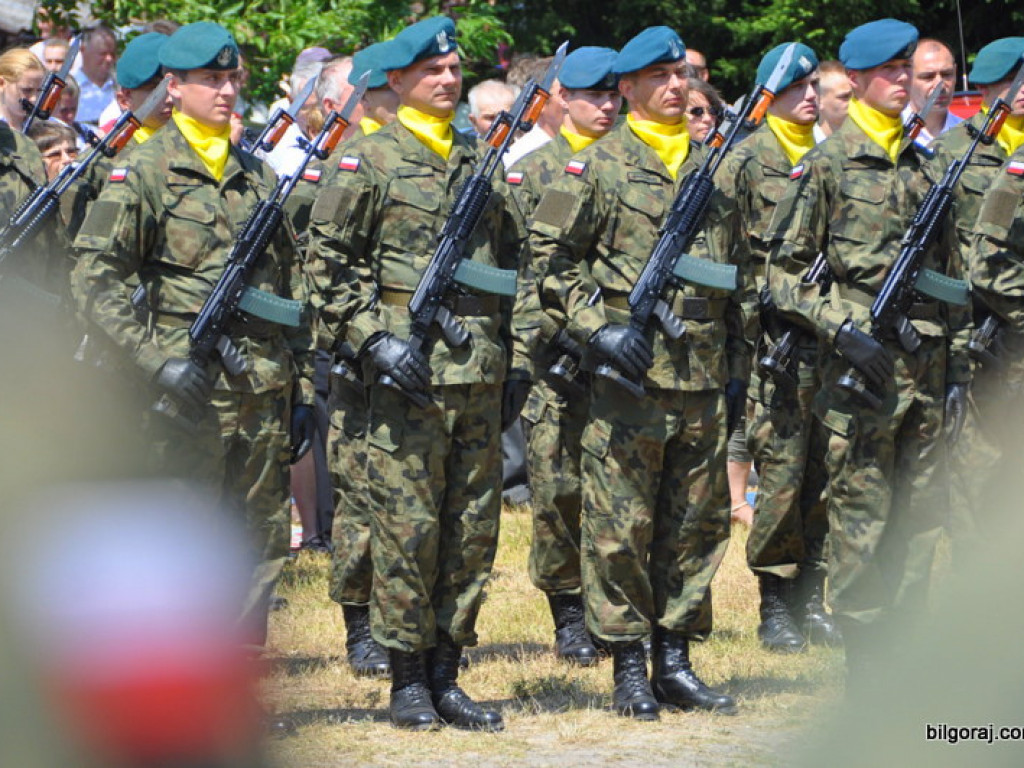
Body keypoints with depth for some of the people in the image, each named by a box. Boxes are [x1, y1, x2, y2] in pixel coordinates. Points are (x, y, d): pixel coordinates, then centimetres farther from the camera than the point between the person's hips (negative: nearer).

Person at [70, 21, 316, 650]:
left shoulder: (259, 174, 15)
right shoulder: (143, 173, -2)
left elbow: (294, 288, 19)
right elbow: (93, 280, -8)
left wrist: (303, 387, 14)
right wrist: (155, 361, -17)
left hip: (265, 393, 5)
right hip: (191, 388, -5)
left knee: (264, 549, 6)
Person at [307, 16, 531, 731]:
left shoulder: (480, 161, 16)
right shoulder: (369, 160, 0)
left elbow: (514, 262, 21)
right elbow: (329, 259, -3)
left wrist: (517, 358, 15)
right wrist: (373, 338, -12)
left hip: (481, 374, 5)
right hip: (409, 371, -5)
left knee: (473, 527, 6)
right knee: (408, 526, -4)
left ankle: (446, 673, 13)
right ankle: (408, 680, 3)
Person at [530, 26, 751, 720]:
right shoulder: (599, 167, -1)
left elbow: (740, 275, 20)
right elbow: (548, 255, -3)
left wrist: (738, 366, 16)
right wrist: (595, 326, -13)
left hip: (704, 375, 5)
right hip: (630, 372, -5)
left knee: (697, 524, 7)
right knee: (621, 525, -3)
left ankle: (676, 661, 15)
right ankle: (629, 669, 3)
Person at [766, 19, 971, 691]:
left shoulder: (926, 165, 14)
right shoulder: (828, 164, -2)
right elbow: (785, 271, -3)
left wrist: (958, 368, 12)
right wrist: (841, 330, -14)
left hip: (928, 375, 5)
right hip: (861, 365, -5)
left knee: (920, 517, 6)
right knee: (861, 520, -4)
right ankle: (864, 666, 2)